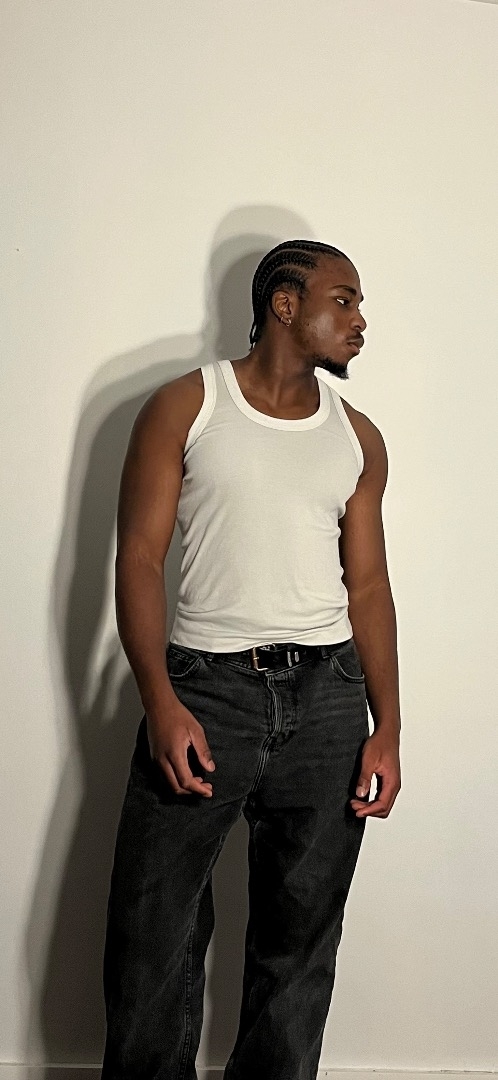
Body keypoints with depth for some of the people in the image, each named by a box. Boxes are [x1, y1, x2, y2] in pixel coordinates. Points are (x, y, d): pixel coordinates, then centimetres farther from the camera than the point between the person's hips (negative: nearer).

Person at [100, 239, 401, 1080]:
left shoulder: (357, 438, 12)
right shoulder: (184, 407, 1)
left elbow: (367, 584, 11)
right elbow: (139, 557, -4)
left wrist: (387, 728, 3)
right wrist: (160, 704, -15)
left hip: (327, 695, 3)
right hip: (204, 685, -3)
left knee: (301, 931, 10)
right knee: (154, 928, 2)